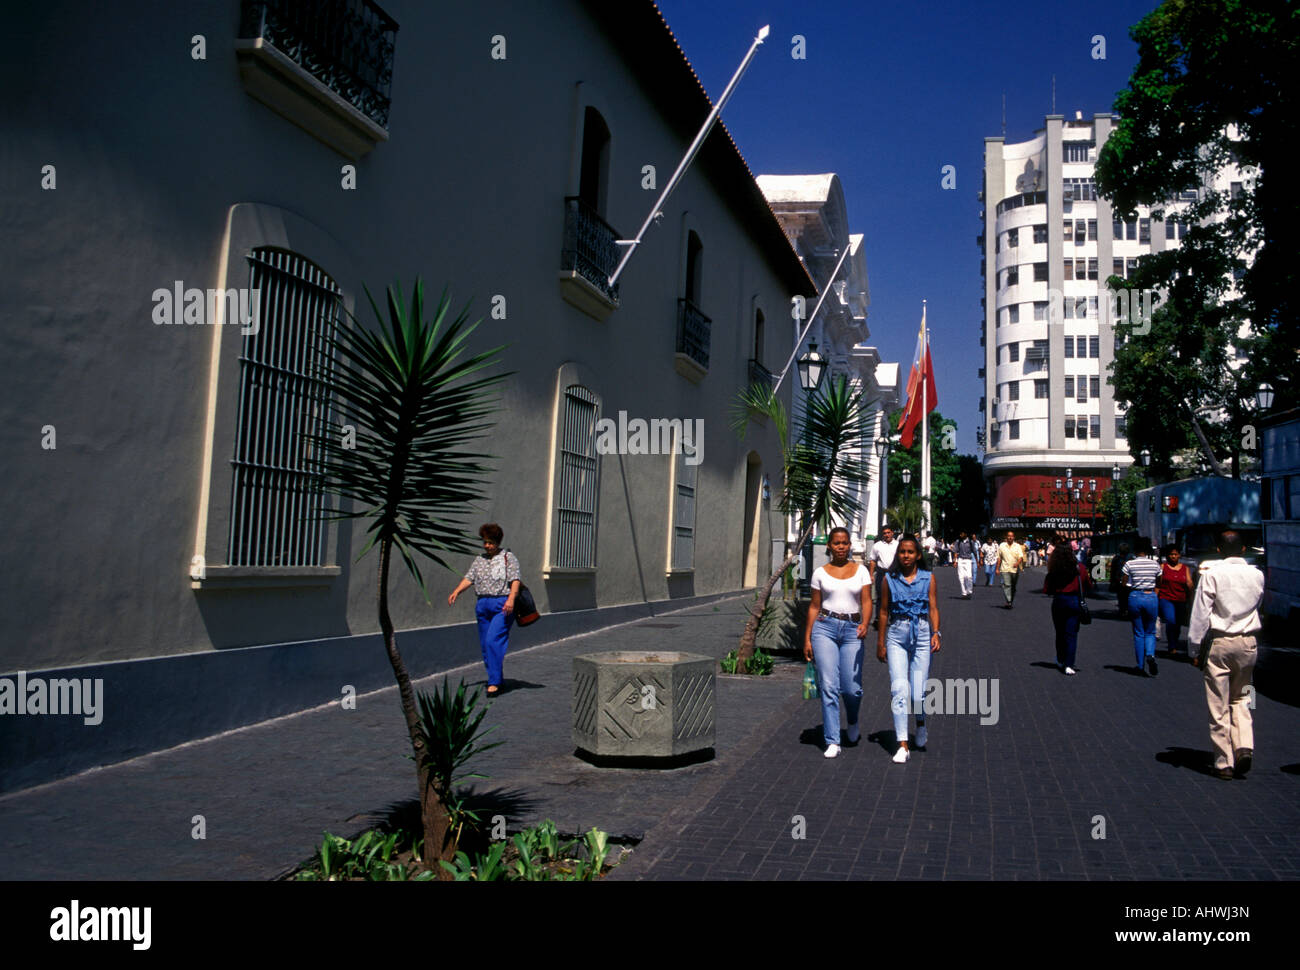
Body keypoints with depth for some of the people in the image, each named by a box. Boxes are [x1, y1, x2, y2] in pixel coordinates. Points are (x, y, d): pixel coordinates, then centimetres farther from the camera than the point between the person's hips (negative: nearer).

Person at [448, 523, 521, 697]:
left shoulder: (508, 558, 2)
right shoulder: (479, 560, 17)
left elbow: (515, 580, -8)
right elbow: (469, 578, 8)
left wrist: (511, 599, -23)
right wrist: (456, 591, -10)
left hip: (502, 605, -6)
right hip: (482, 605, 6)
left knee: (493, 641, -17)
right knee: (485, 644, 6)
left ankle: (494, 682, -14)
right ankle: (497, 679, 18)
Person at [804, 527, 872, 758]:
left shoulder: (861, 570, 8)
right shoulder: (821, 573, 7)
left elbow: (867, 601, 1)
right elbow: (814, 606, 10)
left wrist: (864, 624, -19)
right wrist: (807, 639, 7)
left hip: (852, 630, 0)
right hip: (825, 628, 0)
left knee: (852, 688, -2)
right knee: (829, 686, -6)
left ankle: (853, 721, 33)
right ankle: (832, 742, 1)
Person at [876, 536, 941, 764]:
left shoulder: (928, 578, 4)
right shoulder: (889, 579, 5)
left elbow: (933, 608, 2)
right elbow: (884, 612, 9)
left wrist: (936, 633, -13)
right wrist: (880, 642, 10)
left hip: (922, 634, 0)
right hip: (897, 635, 0)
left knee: (918, 692, -1)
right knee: (899, 689, -10)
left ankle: (921, 724, 34)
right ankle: (902, 746, -5)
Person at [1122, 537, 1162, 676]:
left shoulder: (1130, 564, -7)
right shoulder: (1155, 564, 0)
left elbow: (1125, 584, -4)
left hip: (1135, 597, -1)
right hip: (1151, 597, 1)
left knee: (1138, 633, 9)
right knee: (1150, 632, 14)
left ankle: (1140, 666, 12)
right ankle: (1150, 654, -15)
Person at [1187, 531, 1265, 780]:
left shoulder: (1212, 574, -10)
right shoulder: (1257, 575, 1)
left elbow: (1201, 613, -10)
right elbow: (1257, 604, 16)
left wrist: (1197, 647, -4)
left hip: (1219, 642, -4)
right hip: (1248, 642, 4)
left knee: (1219, 705, 3)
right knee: (1240, 699, 19)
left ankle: (1224, 763, 7)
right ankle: (1245, 747, -1)